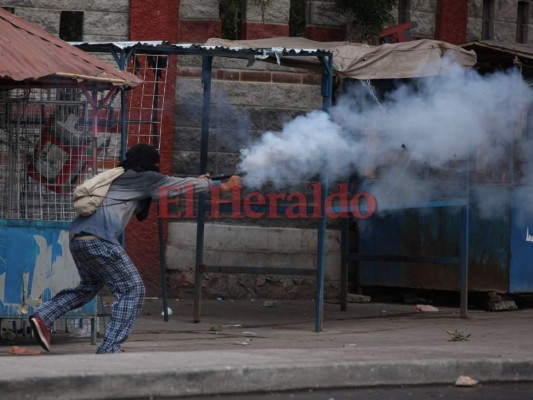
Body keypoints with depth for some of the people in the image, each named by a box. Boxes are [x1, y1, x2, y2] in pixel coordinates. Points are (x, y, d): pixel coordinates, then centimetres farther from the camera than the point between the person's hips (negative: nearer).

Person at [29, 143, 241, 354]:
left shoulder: (119, 179, 28)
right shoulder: (140, 178, 4)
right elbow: (176, 185, 8)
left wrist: (197, 183, 35)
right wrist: (220, 185, 17)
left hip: (77, 238, 9)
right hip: (99, 240, -9)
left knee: (90, 286, 29)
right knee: (132, 290, 0)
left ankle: (43, 317, 15)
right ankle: (110, 349, -6)